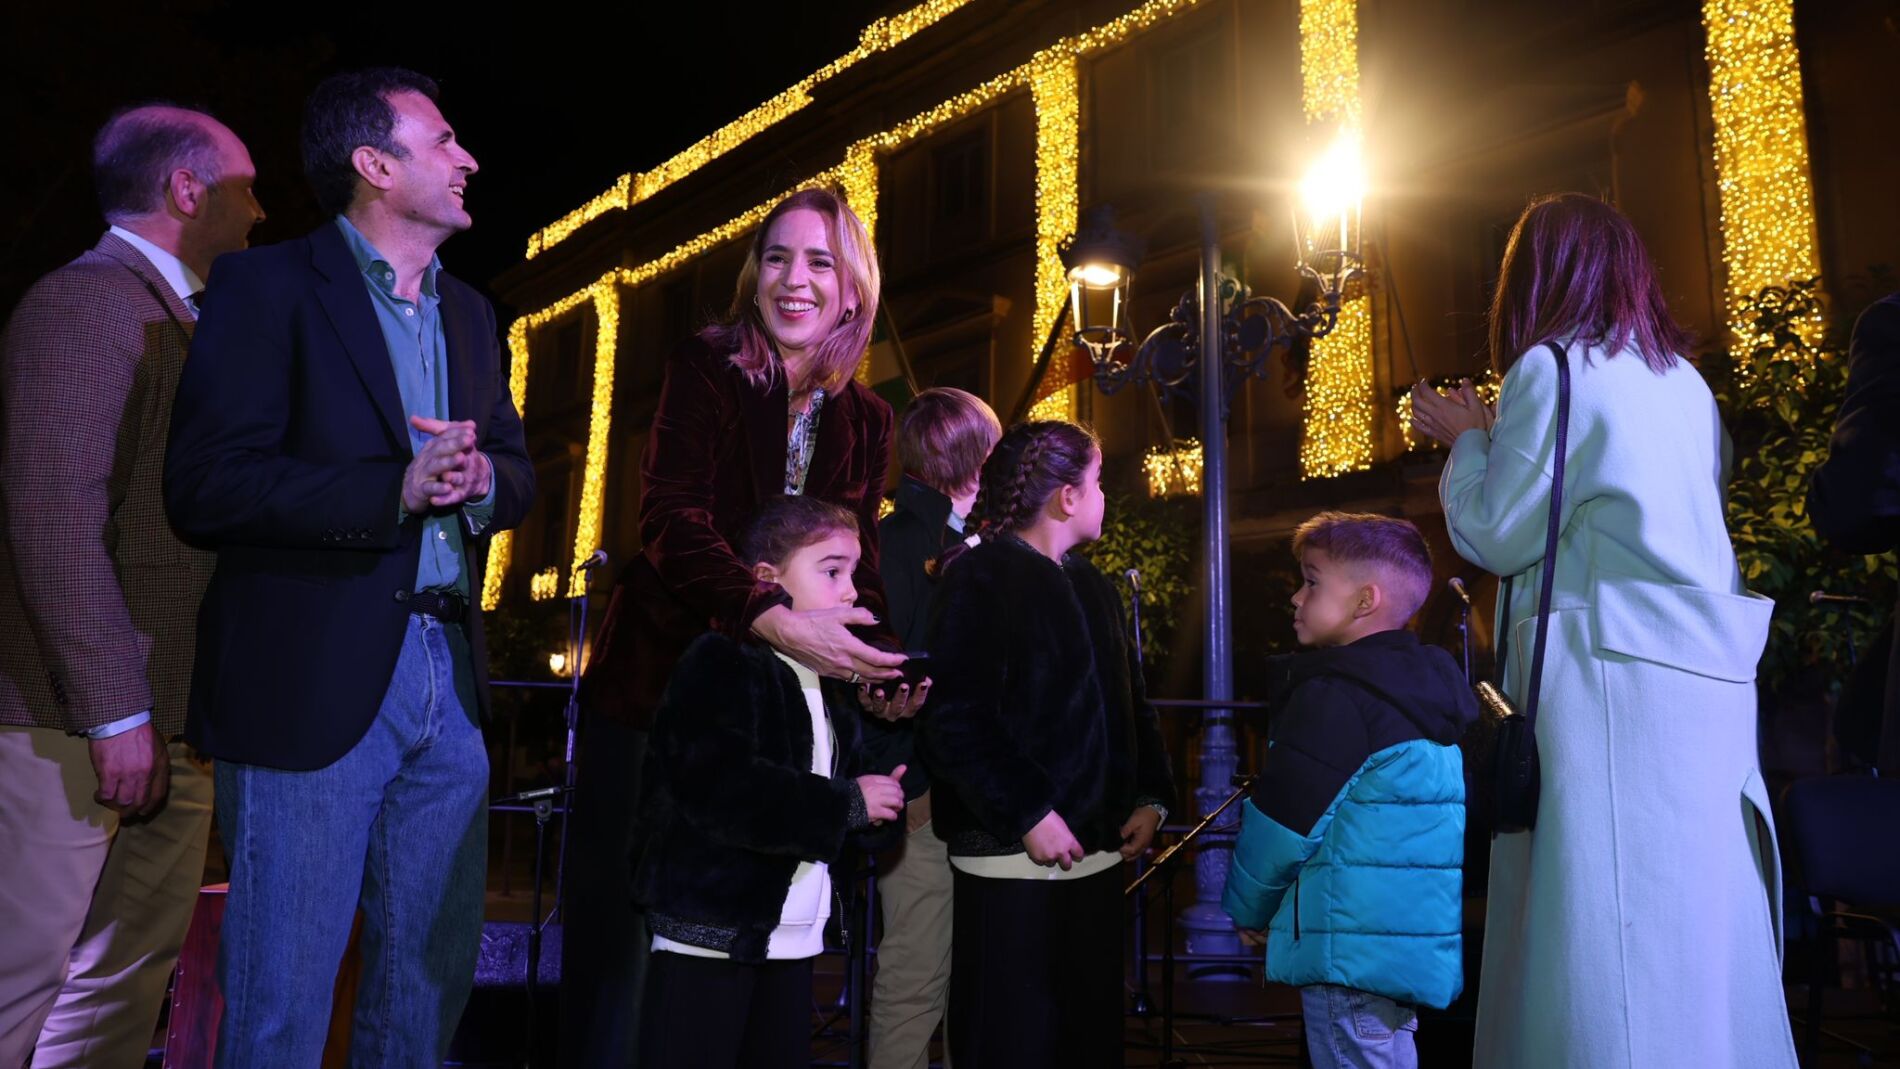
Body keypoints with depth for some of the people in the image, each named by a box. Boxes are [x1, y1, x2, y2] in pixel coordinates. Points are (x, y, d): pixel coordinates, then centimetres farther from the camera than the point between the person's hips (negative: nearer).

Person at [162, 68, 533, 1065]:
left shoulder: (467, 311, 16)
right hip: (314, 682, -6)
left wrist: (481, 479, -6)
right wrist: (394, 490, -21)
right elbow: (204, 486, -12)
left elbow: (519, 469, 17)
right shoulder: (268, 286, -4)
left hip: (448, 674, 6)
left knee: (435, 973, 16)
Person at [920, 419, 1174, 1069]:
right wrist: (1028, 814, -19)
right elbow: (955, 721, -17)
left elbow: (1129, 701, 18)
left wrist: (1151, 796, 6)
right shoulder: (981, 578, -9)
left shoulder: (1090, 585, 15)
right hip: (1014, 857, -7)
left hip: (1097, 850, 7)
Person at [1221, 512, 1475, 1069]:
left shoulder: (1334, 695, -17)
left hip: (1355, 952, -9)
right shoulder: (1432, 685, 11)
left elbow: (1280, 824, -16)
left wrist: (1248, 909, 1)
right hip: (1421, 945, 9)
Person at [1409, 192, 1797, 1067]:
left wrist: (1467, 440, 10)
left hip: (1616, 676, -8)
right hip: (1707, 674, 8)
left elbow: (1499, 537, -6)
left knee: (1607, 939, -6)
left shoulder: (1553, 366, -5)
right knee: (1699, 934, 11)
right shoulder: (1681, 380, 17)